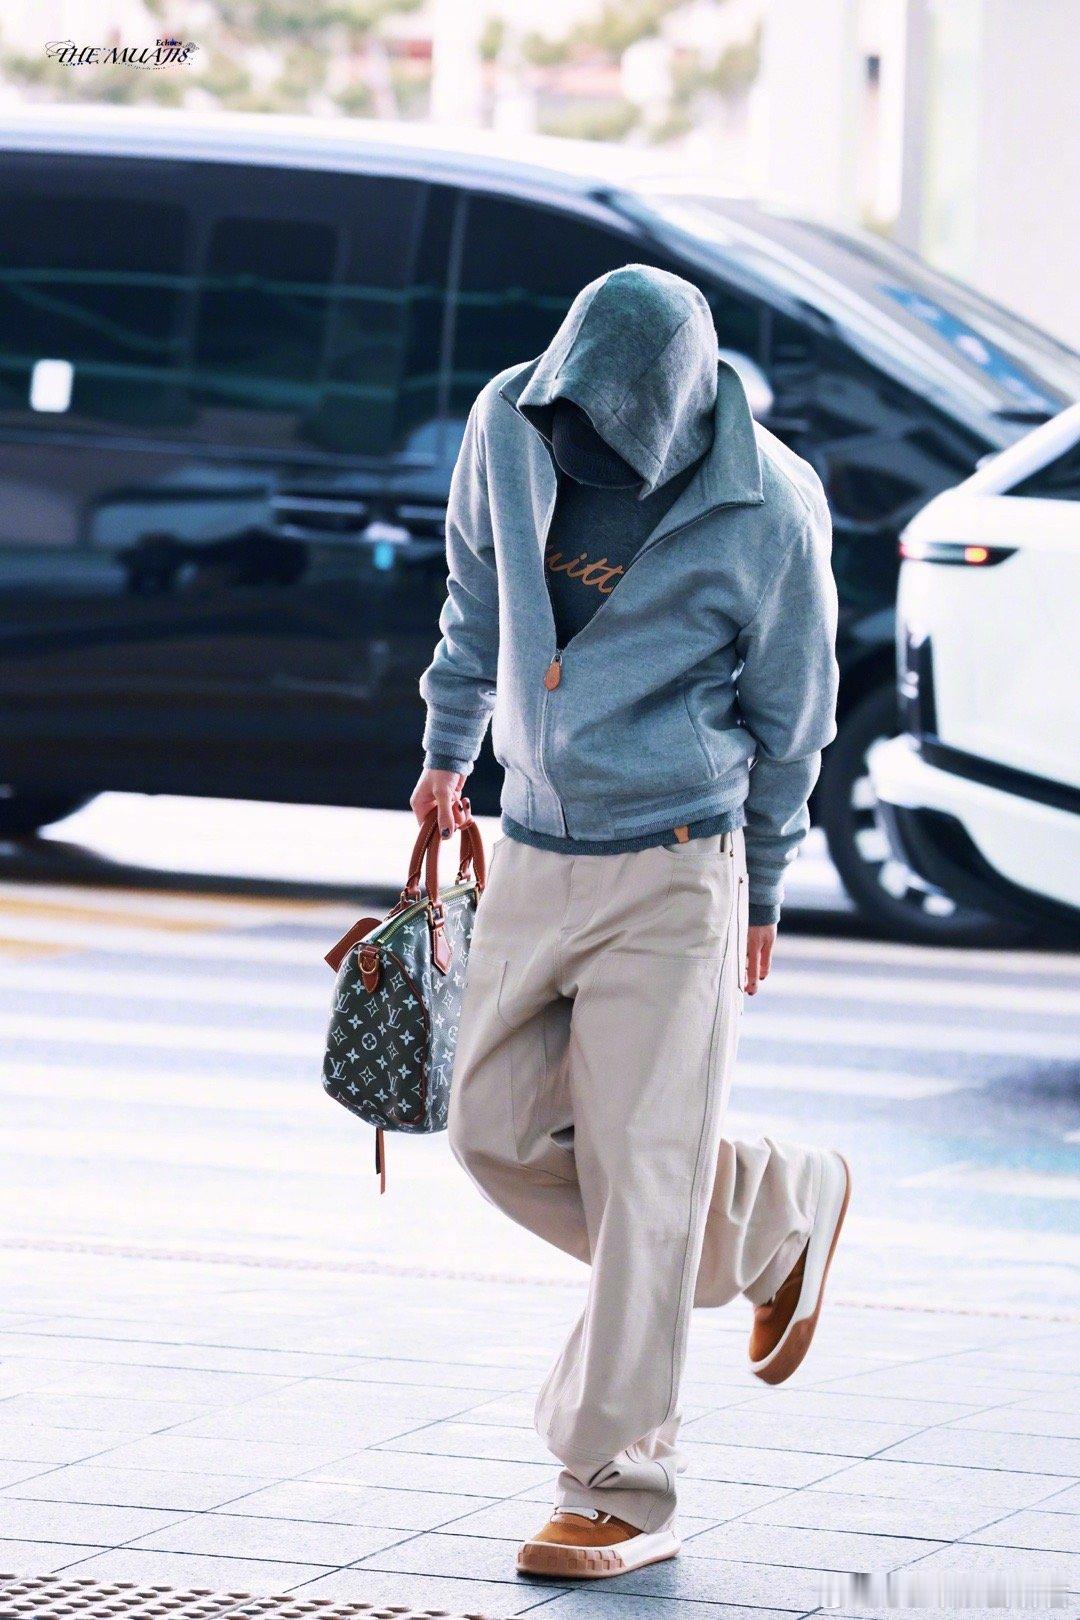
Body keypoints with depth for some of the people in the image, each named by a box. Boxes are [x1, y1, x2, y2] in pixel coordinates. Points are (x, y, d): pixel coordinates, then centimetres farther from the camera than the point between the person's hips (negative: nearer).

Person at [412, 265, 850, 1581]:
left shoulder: (768, 510, -16)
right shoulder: (510, 427, -6)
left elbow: (788, 716, -2)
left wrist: (759, 897, 7)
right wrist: (445, 753, 24)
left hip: (671, 876, -5)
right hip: (531, 863, 5)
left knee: (640, 1175, -6)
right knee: (502, 1138, 5)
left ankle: (619, 1495, 0)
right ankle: (781, 1215, 26)